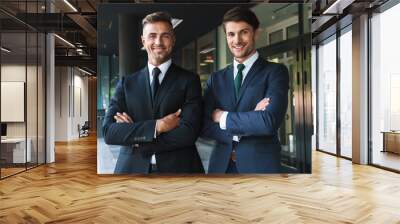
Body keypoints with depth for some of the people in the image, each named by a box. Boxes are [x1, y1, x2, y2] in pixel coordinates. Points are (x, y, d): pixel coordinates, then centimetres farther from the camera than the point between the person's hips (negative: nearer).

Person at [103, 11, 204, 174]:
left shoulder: (189, 80, -3)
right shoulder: (127, 83, 3)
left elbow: (188, 133, -14)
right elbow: (109, 132, -6)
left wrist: (131, 132, -11)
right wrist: (156, 126, -19)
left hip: (178, 167, -1)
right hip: (133, 168, 2)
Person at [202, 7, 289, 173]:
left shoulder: (275, 71, -4)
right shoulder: (216, 79, 7)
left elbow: (269, 122, -18)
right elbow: (204, 126, -2)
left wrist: (223, 117, -9)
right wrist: (251, 118, -14)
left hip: (260, 165, -3)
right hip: (221, 164, 3)